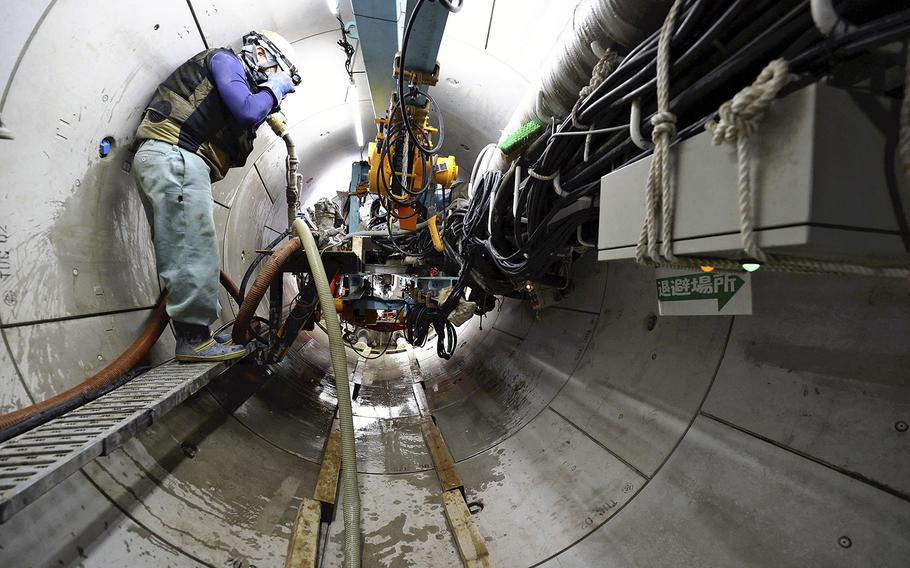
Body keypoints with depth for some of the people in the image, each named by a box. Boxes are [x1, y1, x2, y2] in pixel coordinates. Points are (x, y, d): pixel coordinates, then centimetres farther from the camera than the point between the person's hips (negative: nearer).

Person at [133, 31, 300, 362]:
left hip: (167, 161, 10)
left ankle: (194, 335, 15)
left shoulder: (237, 83, 30)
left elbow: (233, 157, 21)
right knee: (194, 252, -12)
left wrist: (266, 106, 17)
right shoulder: (226, 60, 6)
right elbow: (247, 110, -14)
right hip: (174, 156, -10)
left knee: (180, 254, 9)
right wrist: (274, 89, 5)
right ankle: (194, 340, -9)